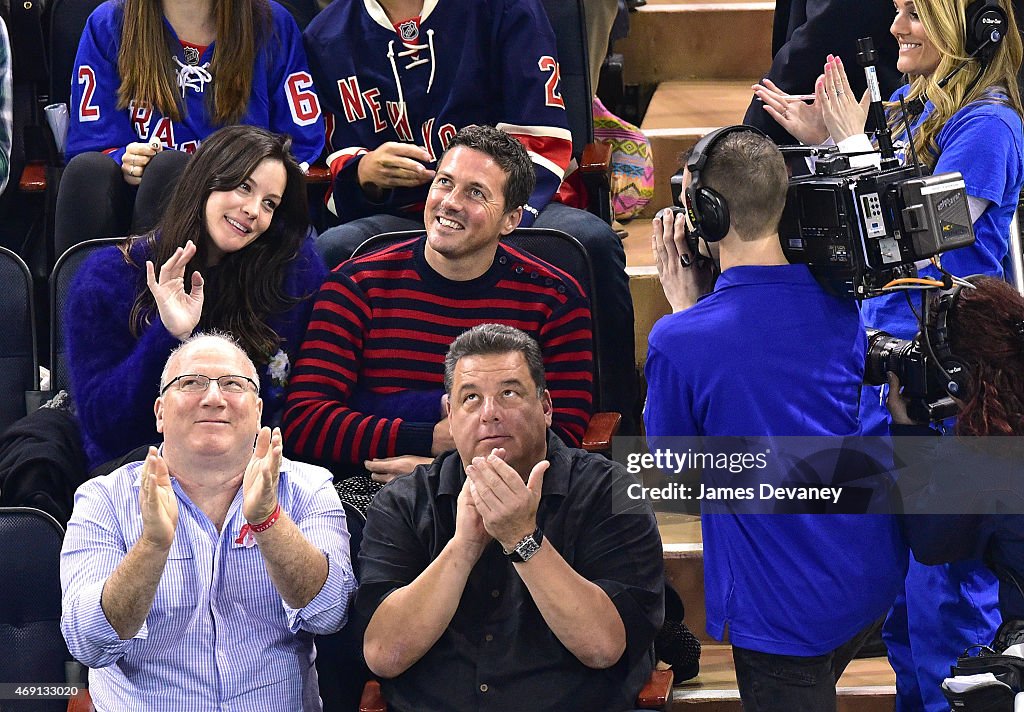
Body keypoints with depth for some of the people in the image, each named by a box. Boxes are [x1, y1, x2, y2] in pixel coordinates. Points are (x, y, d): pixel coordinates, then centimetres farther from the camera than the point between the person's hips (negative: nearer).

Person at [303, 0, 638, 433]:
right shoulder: (327, 37, 4)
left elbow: (543, 141, -7)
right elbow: (338, 185, 8)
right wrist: (365, 171, -17)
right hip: (399, 217, 1)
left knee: (593, 240, -32)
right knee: (327, 252, -31)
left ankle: (619, 437, -22)